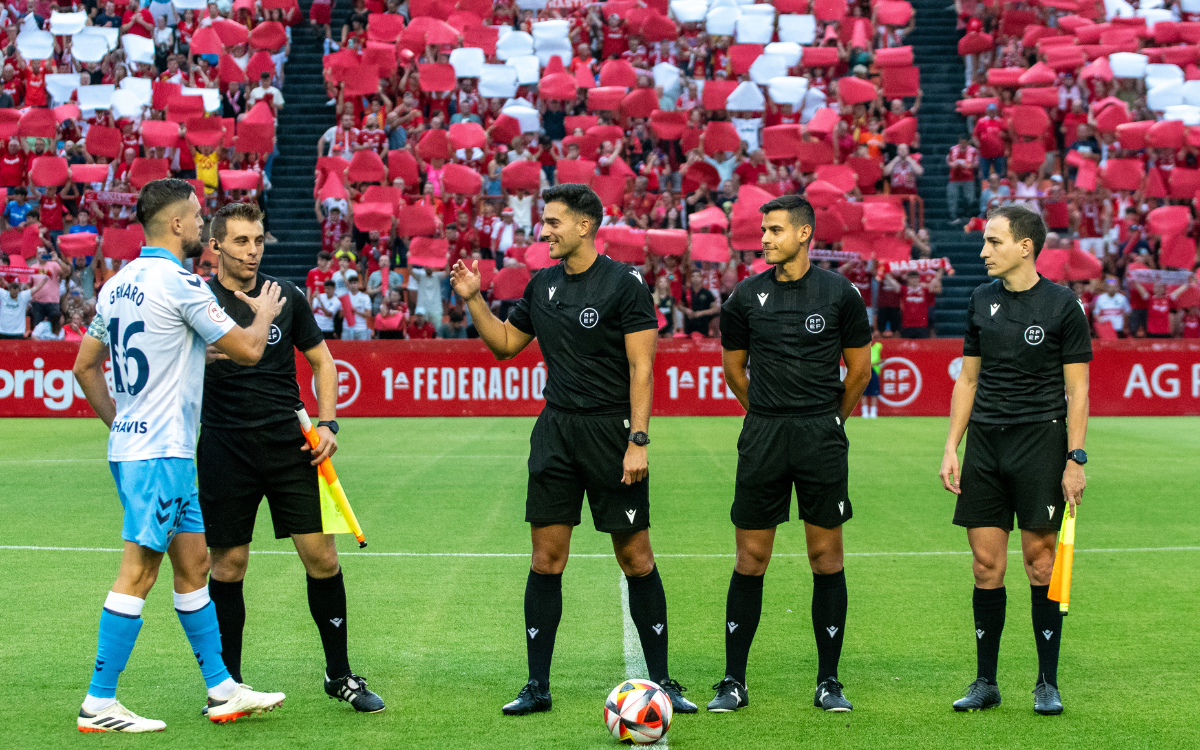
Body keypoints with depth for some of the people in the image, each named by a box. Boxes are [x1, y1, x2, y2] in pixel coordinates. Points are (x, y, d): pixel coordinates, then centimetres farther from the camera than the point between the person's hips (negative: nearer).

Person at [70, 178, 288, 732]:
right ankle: (98, 706, -5)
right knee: (138, 573, -7)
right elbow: (248, 350, -9)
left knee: (193, 564, 13)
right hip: (160, 452, -10)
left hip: (132, 444, 10)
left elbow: (85, 365, 17)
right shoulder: (179, 284, -14)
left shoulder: (117, 285, 11)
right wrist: (265, 312, 10)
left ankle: (222, 690, 19)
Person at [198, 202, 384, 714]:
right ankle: (228, 684, 16)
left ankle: (339, 676, 12)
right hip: (225, 454, -2)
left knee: (322, 557, -1)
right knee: (228, 565, 3)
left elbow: (321, 360, 16)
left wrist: (327, 424, 4)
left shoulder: (286, 297, 6)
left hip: (290, 446, 2)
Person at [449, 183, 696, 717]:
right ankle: (537, 686, 9)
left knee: (636, 560, 1)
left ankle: (660, 679, 11)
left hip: (610, 432, -5)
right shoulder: (542, 285, 10)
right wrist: (473, 300, 8)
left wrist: (637, 441, -17)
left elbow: (641, 368, -11)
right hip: (554, 431, 5)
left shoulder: (624, 284, -8)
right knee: (546, 560, 3)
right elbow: (504, 343, 23)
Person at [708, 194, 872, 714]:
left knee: (826, 558, 2)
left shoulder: (839, 293, 0)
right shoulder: (747, 296, 4)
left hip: (822, 437, -1)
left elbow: (859, 367, 10)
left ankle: (829, 682, 11)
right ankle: (733, 682, 9)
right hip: (762, 437, 1)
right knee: (751, 559, 2)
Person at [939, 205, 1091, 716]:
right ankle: (985, 682, 11)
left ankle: (1047, 683, 8)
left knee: (1040, 561, -2)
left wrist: (1075, 459, -10)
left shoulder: (1062, 305, -4)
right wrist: (951, 447, 9)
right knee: (987, 564, 3)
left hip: (1040, 439, -4)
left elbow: (1078, 390, -4)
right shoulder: (982, 301, 10)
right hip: (985, 443, 4)